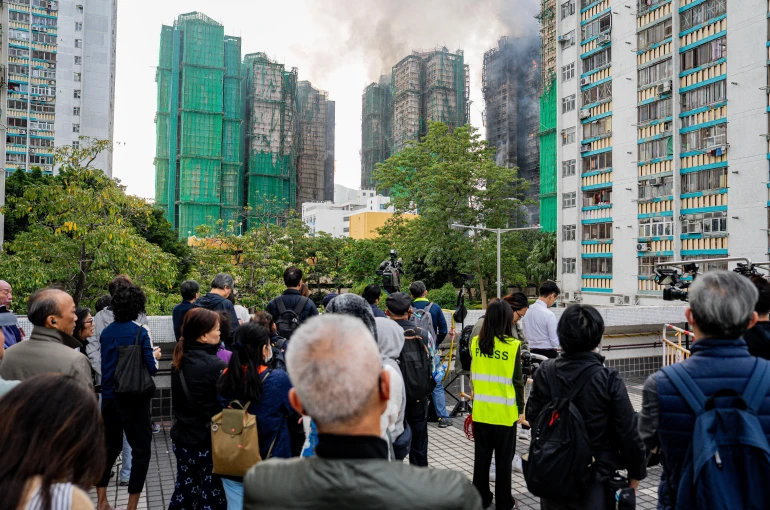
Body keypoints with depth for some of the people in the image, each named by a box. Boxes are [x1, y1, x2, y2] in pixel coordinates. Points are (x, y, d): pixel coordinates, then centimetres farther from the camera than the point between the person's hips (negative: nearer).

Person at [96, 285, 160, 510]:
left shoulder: (106, 332, 3)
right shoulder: (140, 332, -14)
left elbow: (105, 363, 13)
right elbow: (151, 367, -13)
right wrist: (155, 356, 7)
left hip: (109, 397, 6)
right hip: (133, 398, -6)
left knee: (110, 446, 19)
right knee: (141, 450, 4)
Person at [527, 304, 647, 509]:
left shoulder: (545, 372, -9)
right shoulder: (608, 379, -18)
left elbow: (532, 416, 2)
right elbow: (628, 432, -12)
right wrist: (636, 471, 2)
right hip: (595, 479, -3)